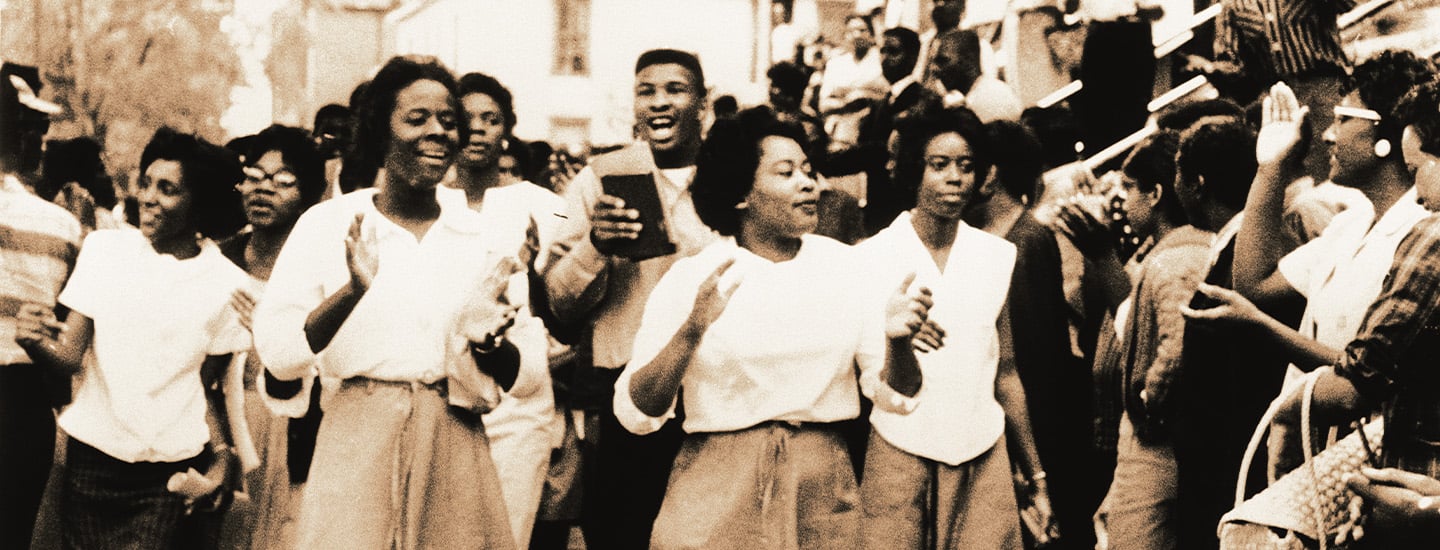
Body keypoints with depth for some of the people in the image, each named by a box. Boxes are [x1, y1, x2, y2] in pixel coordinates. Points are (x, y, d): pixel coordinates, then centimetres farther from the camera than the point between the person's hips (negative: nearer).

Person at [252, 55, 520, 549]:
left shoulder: (483, 239, 6)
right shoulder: (326, 225, -1)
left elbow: (509, 377, 10)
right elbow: (278, 355, -9)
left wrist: (486, 340, -11)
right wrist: (352, 291, -24)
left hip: (454, 448, 3)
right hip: (359, 444, -2)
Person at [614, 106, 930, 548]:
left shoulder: (844, 264, 3)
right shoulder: (689, 278, -5)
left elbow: (896, 395, 2)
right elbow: (636, 413, -11)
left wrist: (898, 340, -19)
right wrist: (693, 330, -25)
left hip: (822, 490, 3)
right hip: (717, 488, -3)